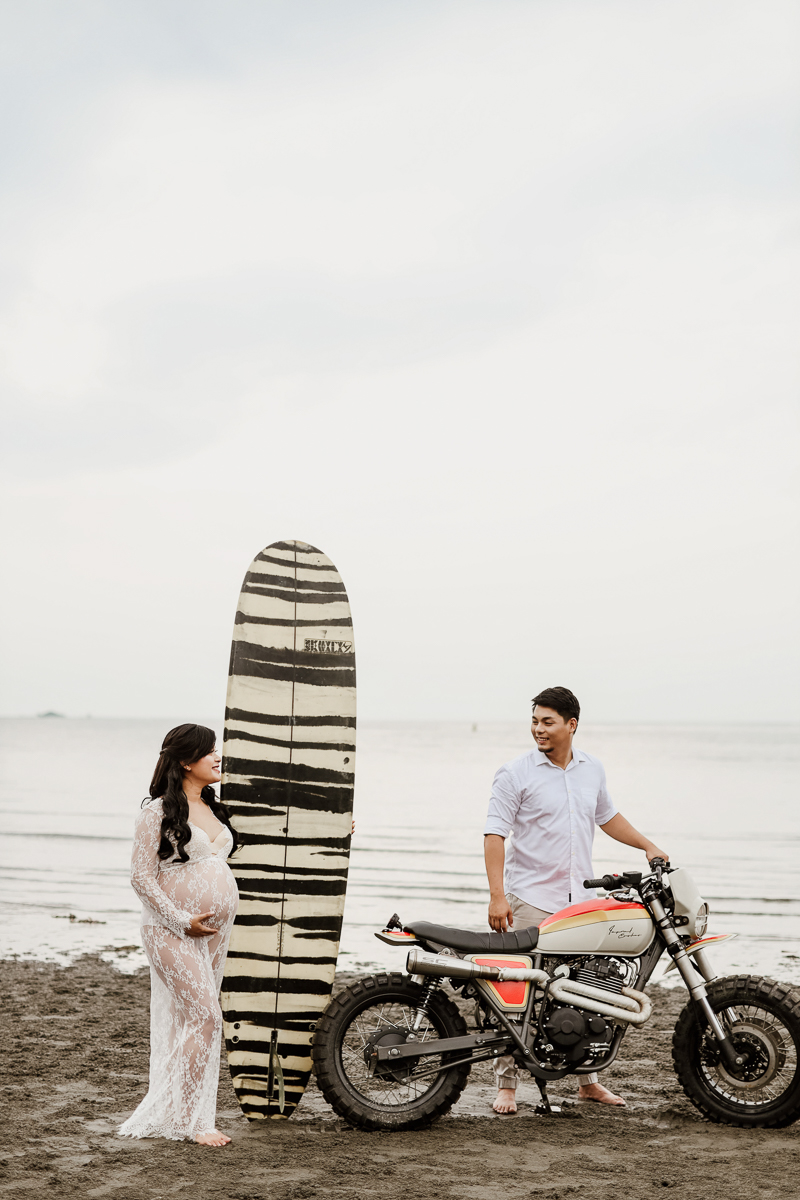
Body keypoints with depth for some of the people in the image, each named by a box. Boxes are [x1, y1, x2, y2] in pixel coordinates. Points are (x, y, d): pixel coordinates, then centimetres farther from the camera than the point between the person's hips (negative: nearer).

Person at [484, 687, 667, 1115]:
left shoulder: (592, 768, 10)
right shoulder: (516, 773, -7)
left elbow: (606, 816, 27)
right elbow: (495, 833, -10)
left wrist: (649, 846, 21)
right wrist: (497, 895, -18)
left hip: (581, 900, 5)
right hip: (530, 899, -5)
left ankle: (589, 1081, 20)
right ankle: (506, 1084, 1)